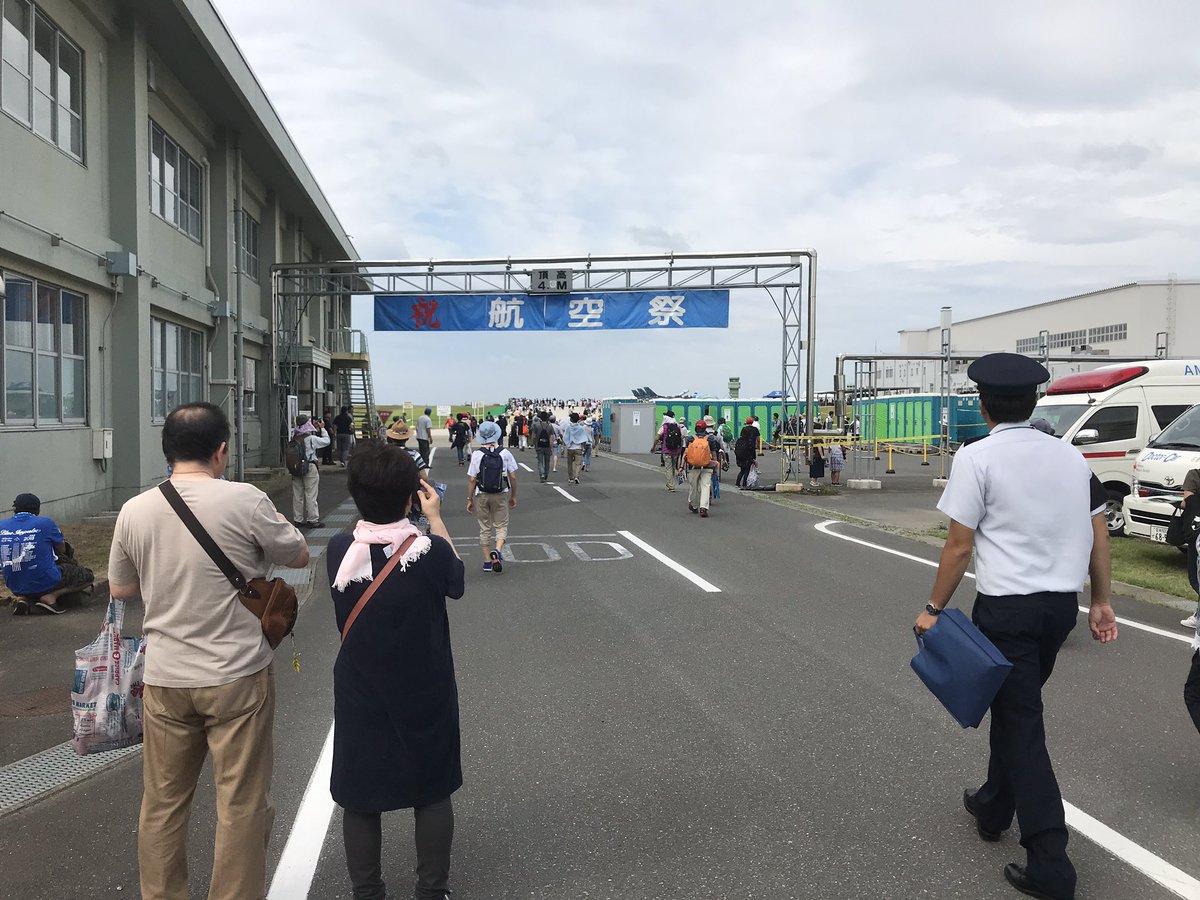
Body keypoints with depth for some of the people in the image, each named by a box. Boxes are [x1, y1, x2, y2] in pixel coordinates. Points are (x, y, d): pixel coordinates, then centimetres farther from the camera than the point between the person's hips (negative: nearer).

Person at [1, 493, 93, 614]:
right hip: (46, 584, -5)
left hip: (15, 587, 5)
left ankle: (22, 598, 8)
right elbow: (62, 549, 5)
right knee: (87, 574, 15)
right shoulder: (45, 522, -10)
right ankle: (51, 596, -7)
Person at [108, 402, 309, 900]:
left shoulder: (134, 510, -2)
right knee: (242, 805, 8)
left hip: (164, 678, 5)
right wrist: (273, 521, 14)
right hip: (237, 676, -4)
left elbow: (120, 589, 11)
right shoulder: (245, 500, -15)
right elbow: (299, 556, -1)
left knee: (163, 801, 19)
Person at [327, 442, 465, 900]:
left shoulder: (339, 551, -16)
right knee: (432, 795, 16)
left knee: (360, 799, 16)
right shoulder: (431, 552, -21)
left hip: (361, 699, 1)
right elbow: (455, 582, 0)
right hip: (426, 698, -1)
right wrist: (435, 517, 5)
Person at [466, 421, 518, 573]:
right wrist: (513, 496, 10)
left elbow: (472, 480, -8)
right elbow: (513, 477, -3)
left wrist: (469, 499, 2)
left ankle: (487, 561, 16)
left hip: (481, 496, 0)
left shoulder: (477, 454, -9)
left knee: (485, 528, 13)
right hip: (501, 495, 0)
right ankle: (497, 550, -17)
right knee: (501, 526, 10)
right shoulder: (505, 453, -6)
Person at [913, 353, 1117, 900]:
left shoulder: (978, 457, -11)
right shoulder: (1070, 455, 7)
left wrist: (934, 608, -4)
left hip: (1007, 606, -6)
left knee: (1021, 722, 1)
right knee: (1016, 706, 22)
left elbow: (959, 545, -12)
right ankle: (994, 807, 38)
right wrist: (1101, 601, 17)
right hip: (1062, 604, 7)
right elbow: (1099, 533, 8)